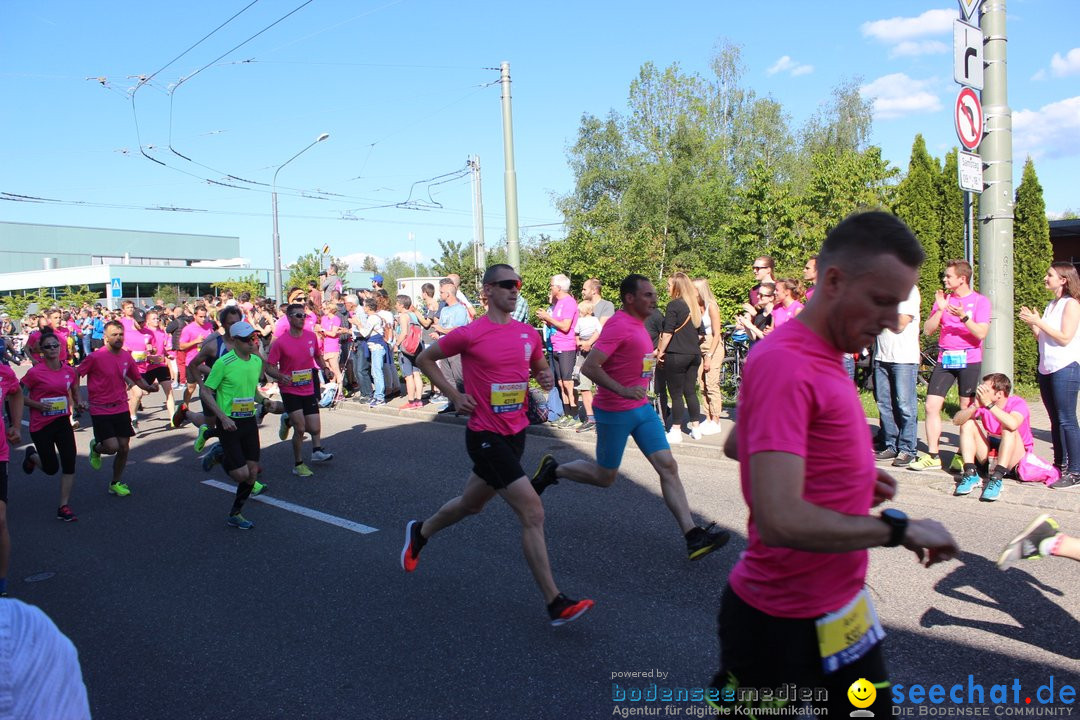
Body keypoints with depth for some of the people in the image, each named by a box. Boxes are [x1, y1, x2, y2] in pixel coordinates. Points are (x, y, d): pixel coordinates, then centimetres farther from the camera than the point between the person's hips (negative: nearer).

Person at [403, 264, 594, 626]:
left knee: (472, 504, 25)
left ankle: (419, 532, 53)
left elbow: (538, 367, 22)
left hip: (516, 433, 7)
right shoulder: (469, 334, -13)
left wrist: (546, 377, -2)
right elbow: (424, 359, 1)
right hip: (486, 436, -7)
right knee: (533, 512, -13)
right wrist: (455, 395, -7)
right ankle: (555, 603, -4)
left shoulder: (529, 334, 4)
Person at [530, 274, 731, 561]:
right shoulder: (618, 325, -18)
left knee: (668, 466, -2)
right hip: (614, 412, -8)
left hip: (642, 407, 8)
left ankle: (693, 536, -3)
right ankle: (552, 470, 29)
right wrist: (622, 391, -32)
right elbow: (589, 367, -26)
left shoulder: (638, 324, 11)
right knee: (605, 477, 6)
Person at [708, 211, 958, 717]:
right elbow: (781, 521, -33)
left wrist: (853, 478, 9)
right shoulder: (784, 365, -25)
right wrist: (902, 529, -20)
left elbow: (737, 445, 17)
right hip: (782, 619, -9)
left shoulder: (822, 357, 6)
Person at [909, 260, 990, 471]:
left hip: (969, 360, -4)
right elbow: (928, 330, 4)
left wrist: (963, 317, -23)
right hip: (944, 359, 4)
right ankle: (932, 456, 2)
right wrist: (940, 309, -8)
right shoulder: (943, 299, 12)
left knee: (967, 410, 0)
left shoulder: (980, 301, 1)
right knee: (931, 406, -4)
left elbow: (981, 333, -11)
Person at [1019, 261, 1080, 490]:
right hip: (1046, 368, 8)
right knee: (1056, 420, 12)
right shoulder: (1051, 305, 16)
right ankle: (1060, 466, 19)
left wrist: (1038, 322, -16)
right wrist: (1031, 323, 1)